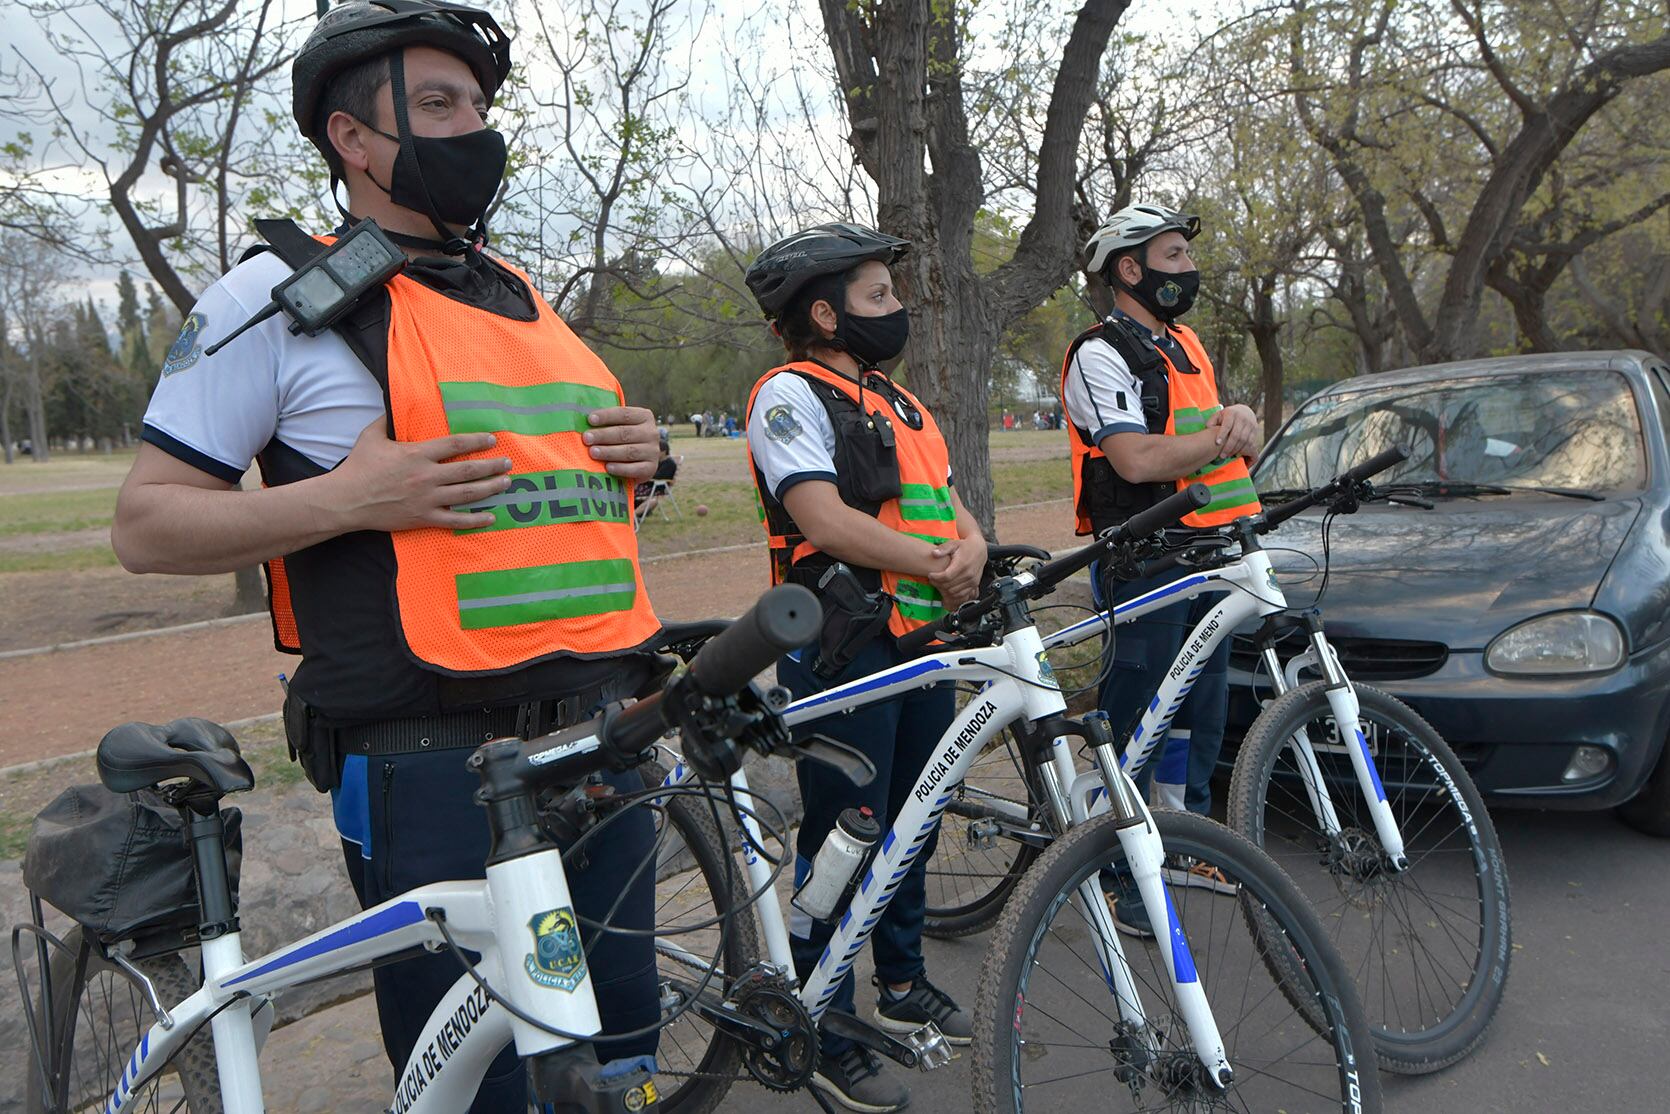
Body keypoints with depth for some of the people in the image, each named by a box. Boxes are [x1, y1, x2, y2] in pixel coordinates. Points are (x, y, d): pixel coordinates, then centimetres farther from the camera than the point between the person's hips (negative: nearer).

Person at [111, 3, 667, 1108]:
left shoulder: (526, 297, 17)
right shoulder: (279, 293, -1)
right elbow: (146, 524, -2)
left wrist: (632, 457, 5)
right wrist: (345, 498, -17)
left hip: (601, 740, 6)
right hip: (433, 762, -6)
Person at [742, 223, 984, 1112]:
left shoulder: (898, 402, 19)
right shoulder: (791, 394, -8)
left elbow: (949, 505, 13)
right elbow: (827, 521, -21)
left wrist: (972, 549, -9)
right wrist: (937, 566, -19)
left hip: (922, 645, 9)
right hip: (842, 654, -8)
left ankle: (903, 984, 36)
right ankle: (824, 1033, 13)